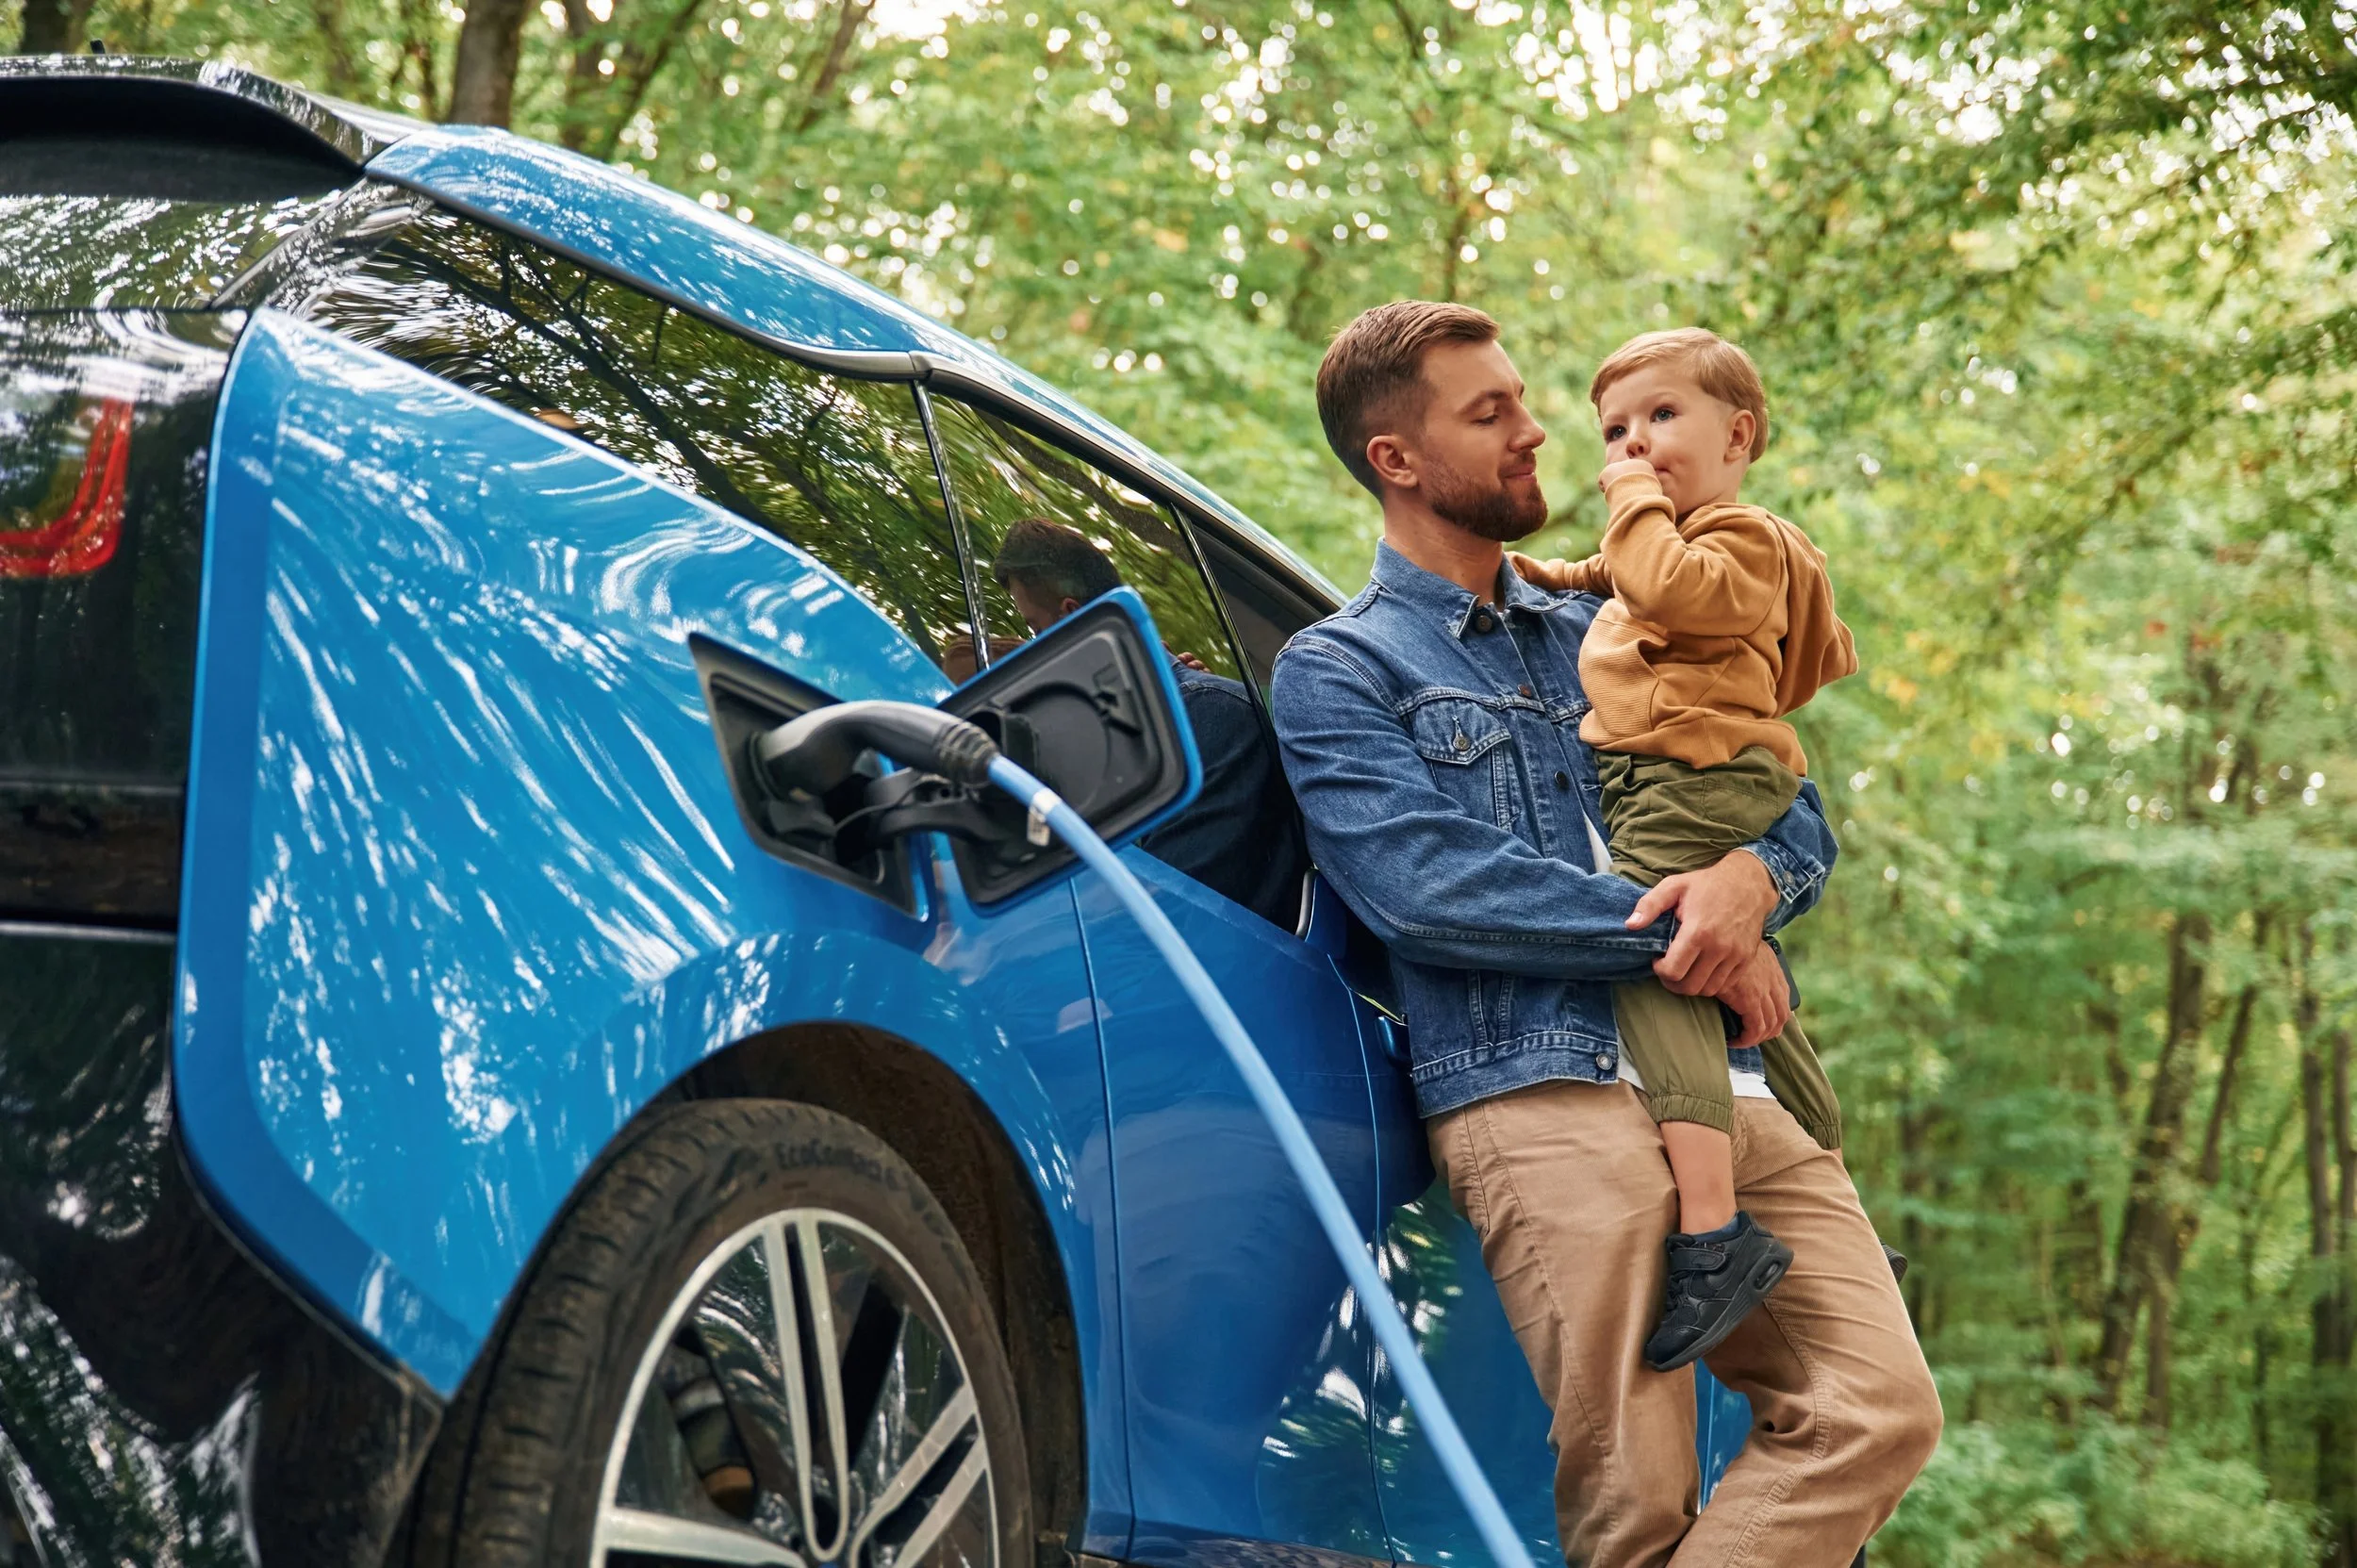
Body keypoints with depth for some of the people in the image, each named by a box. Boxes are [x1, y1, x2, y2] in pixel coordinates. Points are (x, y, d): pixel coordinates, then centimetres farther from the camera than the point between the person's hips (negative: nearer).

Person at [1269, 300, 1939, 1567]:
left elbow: (1796, 812, 21)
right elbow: (1422, 883, -8)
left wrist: (1750, 878, -4)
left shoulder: (1599, 636, 27)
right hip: (1540, 1095, -5)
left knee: (1882, 1408, -13)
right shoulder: (1336, 669, 9)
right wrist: (1677, 934, -8)